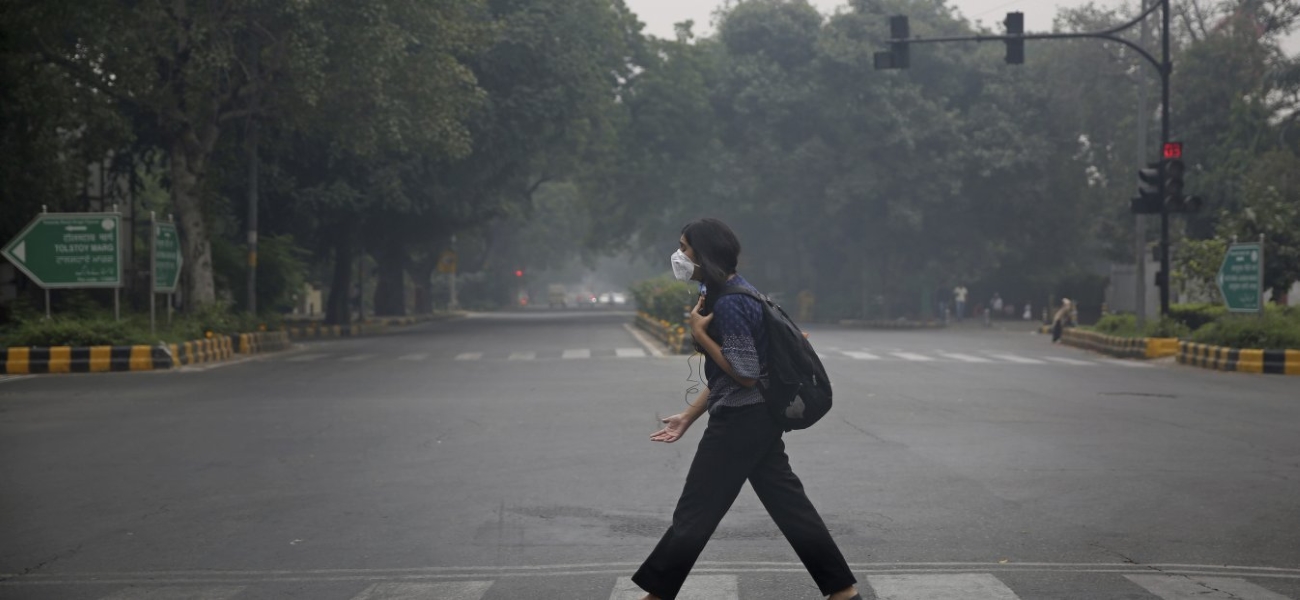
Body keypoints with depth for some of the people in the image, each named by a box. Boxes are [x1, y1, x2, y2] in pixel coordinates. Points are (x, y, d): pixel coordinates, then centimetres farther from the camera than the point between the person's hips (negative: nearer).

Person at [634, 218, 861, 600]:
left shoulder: (729, 304, -20)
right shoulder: (731, 293, 12)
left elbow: (745, 375, -21)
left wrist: (700, 334, -17)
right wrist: (688, 416, 16)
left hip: (740, 423, -10)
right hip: (758, 418, 10)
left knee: (695, 511, 1)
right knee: (788, 504, 11)